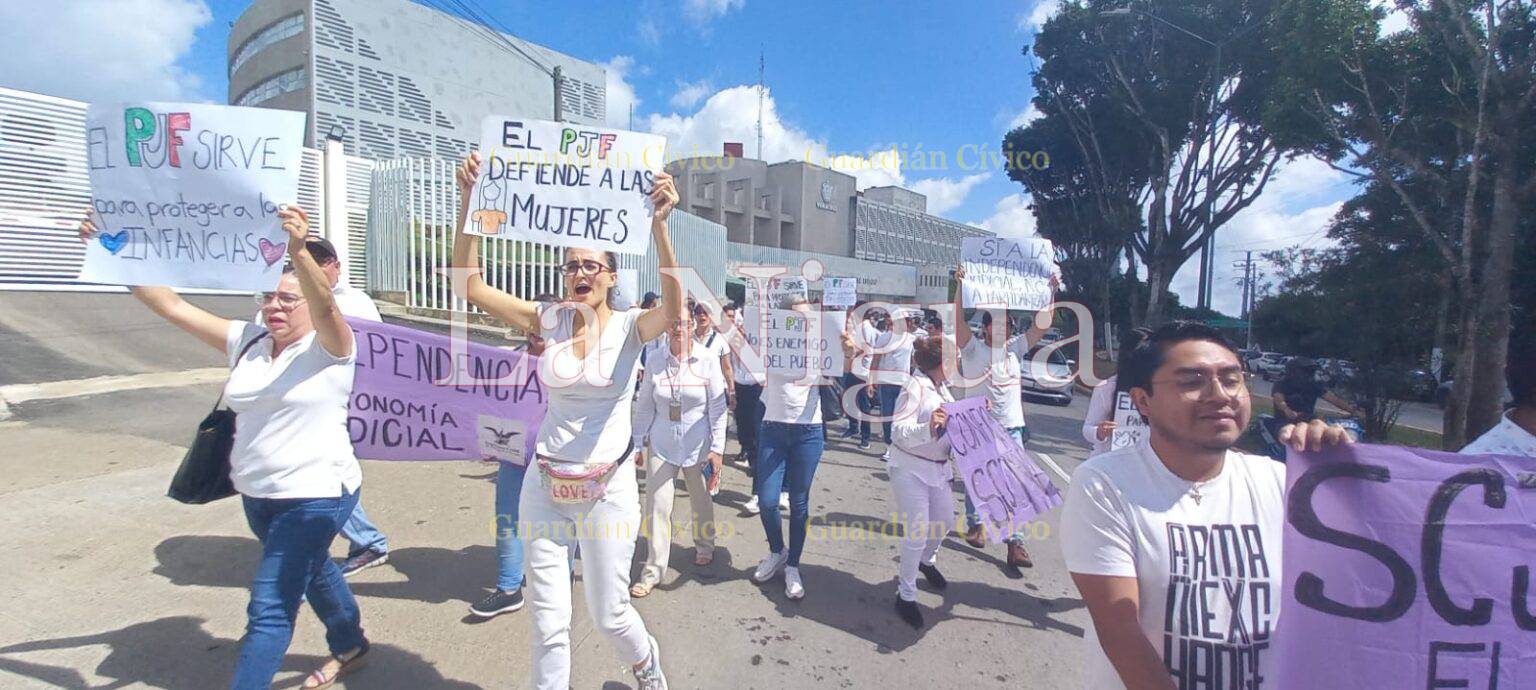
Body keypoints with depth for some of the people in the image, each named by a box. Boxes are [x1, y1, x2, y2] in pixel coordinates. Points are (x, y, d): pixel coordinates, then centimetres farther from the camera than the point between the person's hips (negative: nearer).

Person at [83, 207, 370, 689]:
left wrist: (299, 252, -52)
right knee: (311, 572, 26)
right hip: (256, 495, 8)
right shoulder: (246, 341, 4)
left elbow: (325, 306, -35)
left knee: (269, 609, -5)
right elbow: (172, 306, 5)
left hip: (315, 496, -8)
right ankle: (350, 646, 48)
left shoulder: (328, 347, -14)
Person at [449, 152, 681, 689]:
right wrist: (468, 202, -19)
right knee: (548, 620, 10)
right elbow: (470, 285, -9)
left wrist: (658, 226, -42)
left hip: (607, 489, -2)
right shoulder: (549, 321, -1)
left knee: (608, 614, 12)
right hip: (545, 486, 3)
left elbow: (674, 309, -30)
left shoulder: (629, 327, -8)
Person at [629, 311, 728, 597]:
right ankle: (653, 570, 11)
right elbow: (645, 406, 5)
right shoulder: (655, 362, -2)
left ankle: (704, 546, 43)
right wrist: (637, 444, 5)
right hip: (662, 445, 1)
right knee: (657, 506, -1)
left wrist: (717, 448, -9)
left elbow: (718, 407, -6)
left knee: (701, 500, 17)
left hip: (697, 445, -1)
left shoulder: (708, 360, -8)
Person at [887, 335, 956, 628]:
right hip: (910, 470, -9)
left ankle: (926, 561, 53)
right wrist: (928, 428, -45)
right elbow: (901, 433, -28)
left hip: (939, 468, 9)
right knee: (916, 535, -4)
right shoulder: (916, 388, -21)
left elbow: (952, 422, 19)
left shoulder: (943, 388, 6)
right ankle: (906, 594, 15)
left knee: (944, 522, 23)